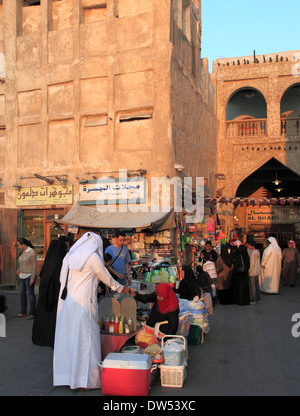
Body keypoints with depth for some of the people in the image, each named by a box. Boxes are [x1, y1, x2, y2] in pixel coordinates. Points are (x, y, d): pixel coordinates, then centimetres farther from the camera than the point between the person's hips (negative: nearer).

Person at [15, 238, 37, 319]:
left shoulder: (32, 252, -14)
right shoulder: (23, 252, 9)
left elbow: (35, 265, -14)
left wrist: (32, 278, -17)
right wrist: (19, 269, 7)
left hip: (29, 276, -8)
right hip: (22, 276, 8)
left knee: (30, 294, -3)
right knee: (22, 294, 11)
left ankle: (32, 313, 5)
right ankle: (23, 312, 21)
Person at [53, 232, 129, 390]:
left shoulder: (69, 255, 12)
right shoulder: (92, 257, -6)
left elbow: (62, 279, 16)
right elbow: (106, 278, 2)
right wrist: (121, 288, 18)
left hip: (65, 302, 7)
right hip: (83, 301, -7)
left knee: (66, 337, 12)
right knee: (85, 337, -1)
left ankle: (65, 375, 21)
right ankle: (85, 378, 2)